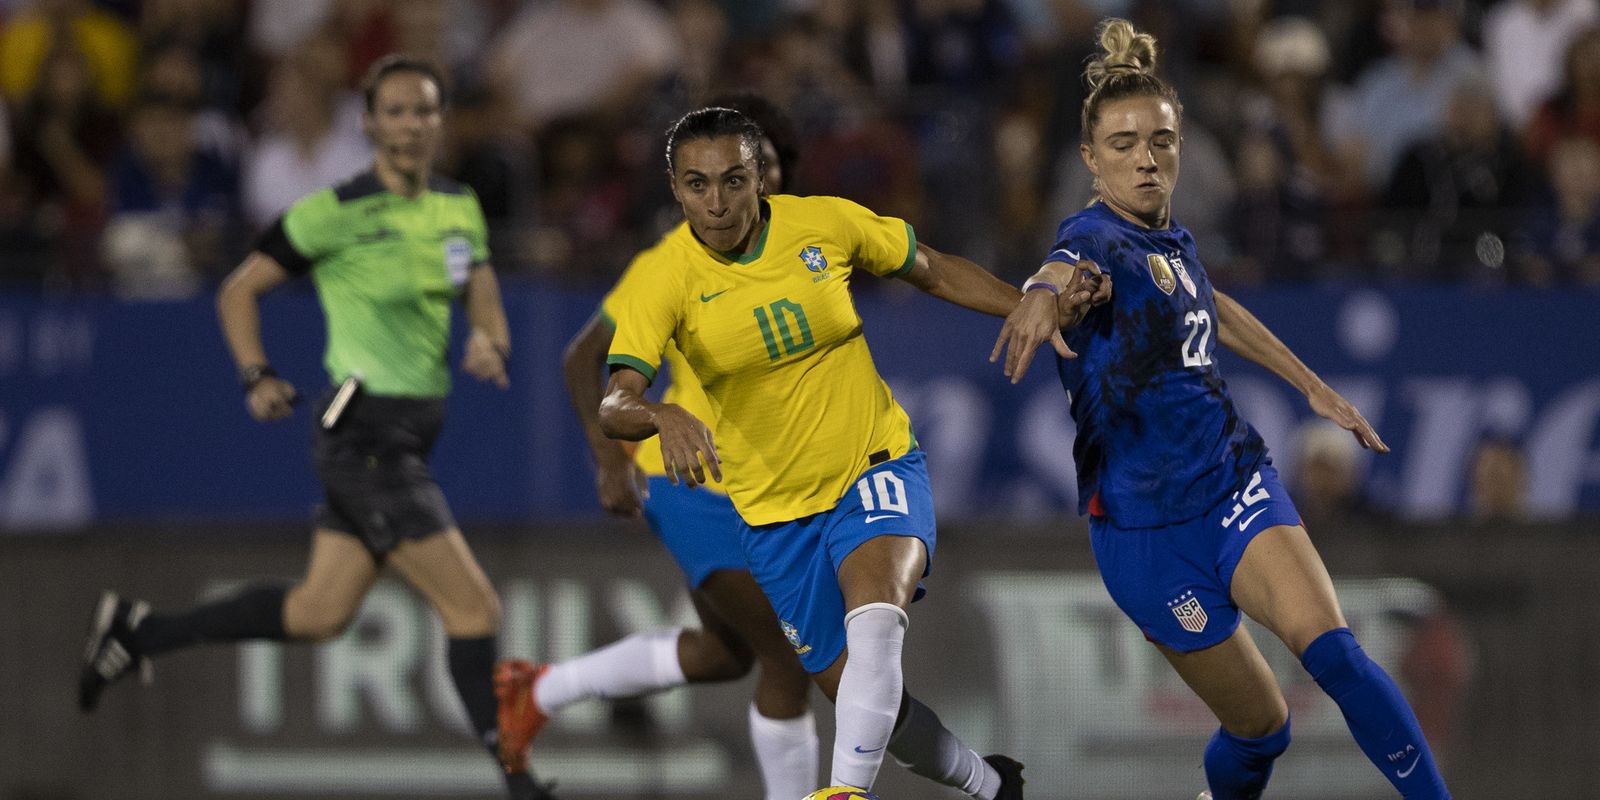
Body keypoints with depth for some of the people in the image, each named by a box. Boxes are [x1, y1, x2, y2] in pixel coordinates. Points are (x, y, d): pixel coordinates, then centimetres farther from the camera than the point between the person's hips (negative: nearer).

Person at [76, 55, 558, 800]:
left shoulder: (460, 209, 10)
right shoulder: (339, 211, -10)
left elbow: (484, 299, 12)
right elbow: (239, 290, 0)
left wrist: (490, 344, -11)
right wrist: (257, 377, -11)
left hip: (411, 432, 8)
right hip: (364, 430, -8)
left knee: (317, 614, 14)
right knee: (473, 609, -11)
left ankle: (137, 631, 26)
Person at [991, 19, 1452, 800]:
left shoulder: (1169, 236, 6)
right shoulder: (1098, 240, -16)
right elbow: (1071, 267, -43)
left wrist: (1314, 388, 32)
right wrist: (1044, 295, -66)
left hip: (1235, 483, 5)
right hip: (1145, 525, -5)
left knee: (1330, 650, -21)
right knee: (1261, 727, 2)